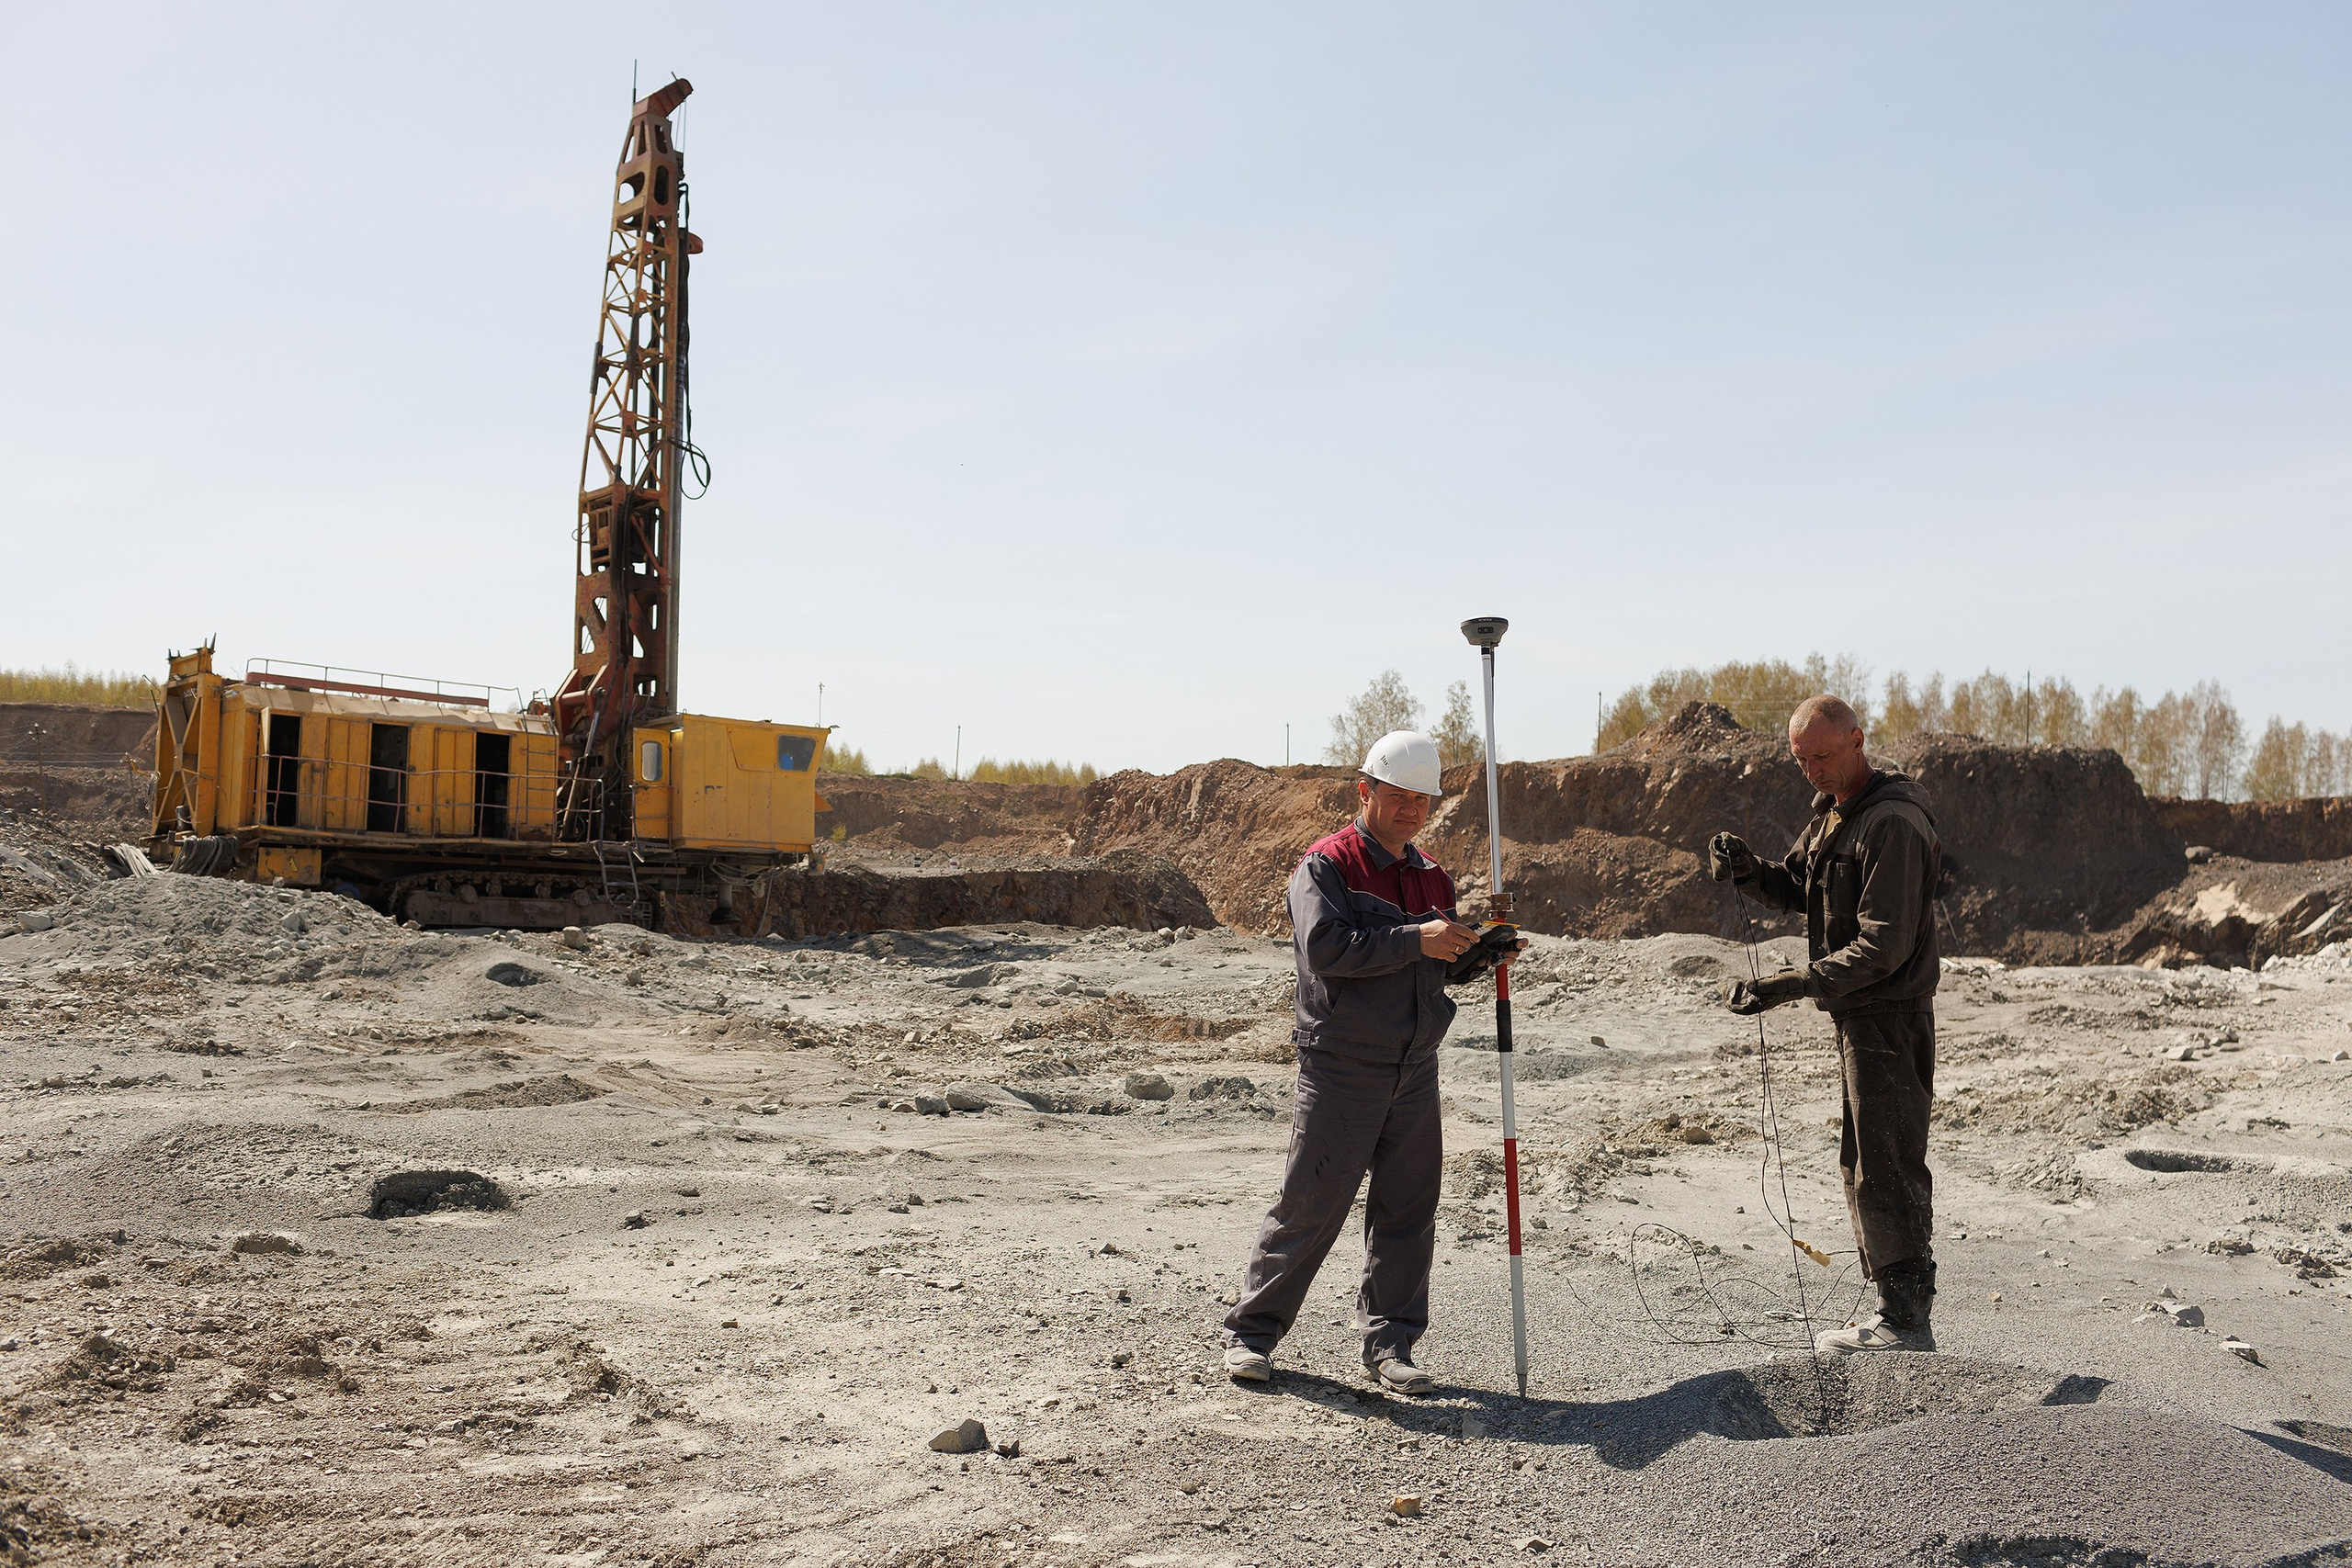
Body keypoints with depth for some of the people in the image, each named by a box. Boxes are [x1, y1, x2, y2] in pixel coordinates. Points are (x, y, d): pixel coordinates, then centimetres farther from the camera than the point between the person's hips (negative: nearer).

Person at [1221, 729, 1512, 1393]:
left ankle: (1388, 1344, 19)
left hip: (1415, 1071, 6)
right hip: (1340, 1070, -6)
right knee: (1311, 1204, -2)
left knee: (1409, 1208, 8)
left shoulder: (1432, 877, 16)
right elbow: (1325, 945, -22)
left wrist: (1480, 953, 1)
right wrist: (1415, 940, -24)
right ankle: (1252, 1331, 13)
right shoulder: (1326, 864, -6)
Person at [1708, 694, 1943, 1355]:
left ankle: (1906, 1320, 6)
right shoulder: (1830, 810, 11)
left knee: (1884, 1167, -4)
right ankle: (1899, 1307, 25)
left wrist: (1786, 986, -28)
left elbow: (1882, 948, -25)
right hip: (1856, 1013, 10)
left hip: (1889, 1017, -10)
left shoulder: (1892, 823, -20)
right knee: (1864, 1163, 15)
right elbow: (1797, 890, 17)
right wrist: (1747, 871, -4)